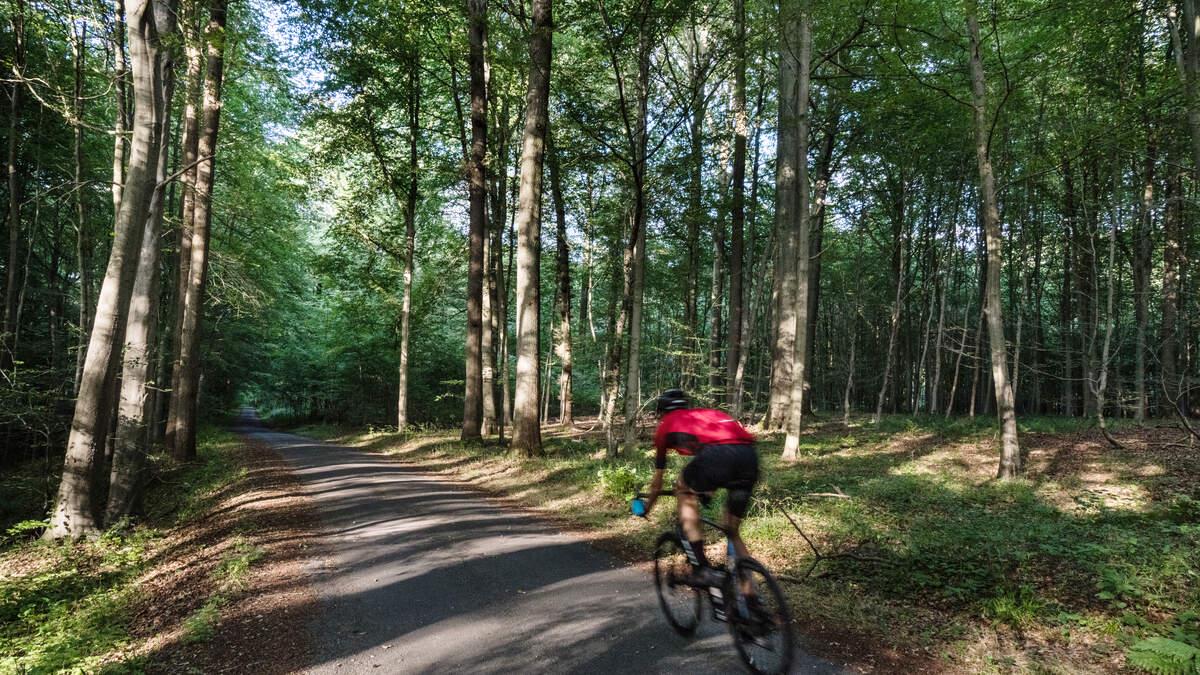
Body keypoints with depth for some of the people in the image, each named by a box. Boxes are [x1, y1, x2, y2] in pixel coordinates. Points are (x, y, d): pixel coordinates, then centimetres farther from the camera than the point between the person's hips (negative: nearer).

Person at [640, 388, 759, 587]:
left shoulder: (666, 425, 28)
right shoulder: (706, 413, 41)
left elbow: (657, 481, 37)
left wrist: (647, 507, 55)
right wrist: (708, 491, 68)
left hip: (718, 455, -5)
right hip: (750, 455, 6)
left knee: (683, 488, 24)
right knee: (733, 531, 22)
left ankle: (702, 569, 15)